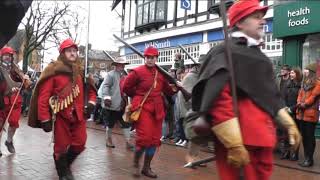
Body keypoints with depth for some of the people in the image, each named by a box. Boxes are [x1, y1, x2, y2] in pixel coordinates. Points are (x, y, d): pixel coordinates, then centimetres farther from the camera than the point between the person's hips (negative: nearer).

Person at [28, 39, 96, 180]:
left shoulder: (81, 71, 8)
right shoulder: (53, 70, -8)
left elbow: (91, 89, 20)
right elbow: (43, 96, -11)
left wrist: (91, 103, 0)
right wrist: (45, 119, -14)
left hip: (78, 114, 5)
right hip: (61, 115, -4)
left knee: (79, 144, 8)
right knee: (61, 146, 5)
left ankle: (65, 164, 37)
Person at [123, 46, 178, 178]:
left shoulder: (161, 73, 8)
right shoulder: (137, 72, -7)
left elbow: (167, 90, 15)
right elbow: (126, 87, -3)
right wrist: (138, 96, 1)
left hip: (157, 110, 6)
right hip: (142, 108, -6)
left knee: (154, 139, 8)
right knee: (144, 137, -11)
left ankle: (146, 167, 22)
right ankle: (135, 164, 13)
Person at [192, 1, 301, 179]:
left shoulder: (260, 57, 19)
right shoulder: (225, 52, -10)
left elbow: (271, 96, 25)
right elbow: (218, 101, -20)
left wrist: (289, 124, 16)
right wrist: (234, 144, -24)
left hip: (263, 138, 9)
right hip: (240, 142, -9)